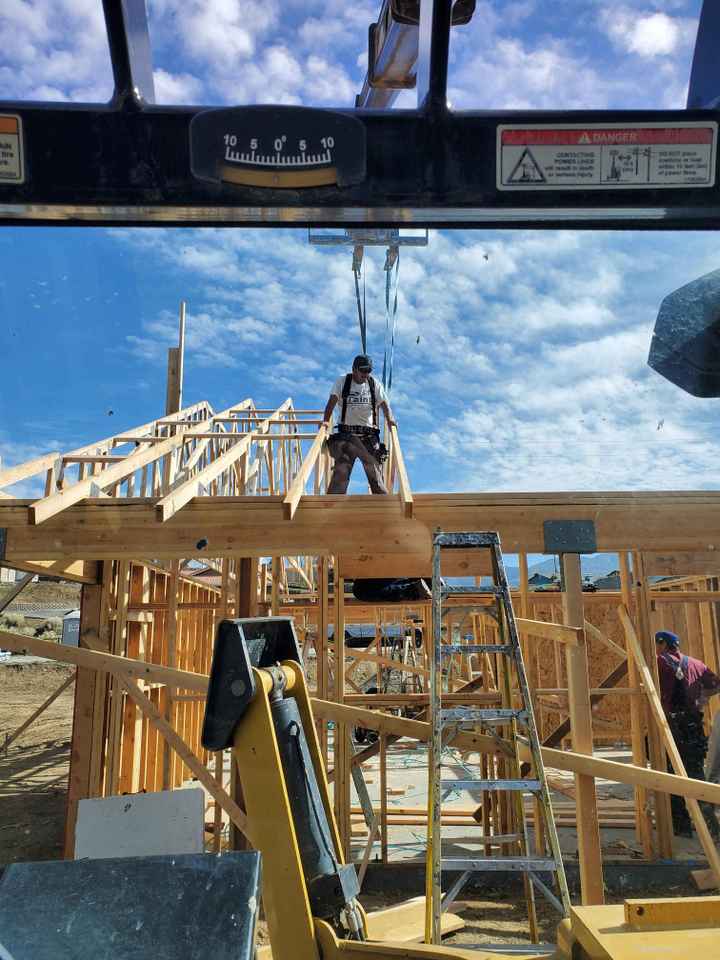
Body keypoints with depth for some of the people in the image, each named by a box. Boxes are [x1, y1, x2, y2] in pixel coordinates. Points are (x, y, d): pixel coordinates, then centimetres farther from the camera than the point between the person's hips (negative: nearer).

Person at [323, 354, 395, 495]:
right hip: (346, 435, -1)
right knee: (340, 471, -7)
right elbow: (332, 402, -7)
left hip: (369, 435, 1)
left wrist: (389, 419, -22)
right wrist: (325, 422, -22)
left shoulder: (375, 384, 8)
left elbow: (384, 404, -2)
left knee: (375, 471, 2)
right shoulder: (342, 382, 3)